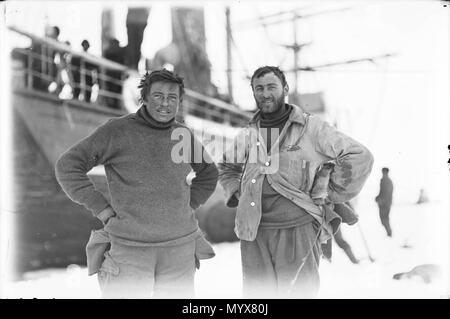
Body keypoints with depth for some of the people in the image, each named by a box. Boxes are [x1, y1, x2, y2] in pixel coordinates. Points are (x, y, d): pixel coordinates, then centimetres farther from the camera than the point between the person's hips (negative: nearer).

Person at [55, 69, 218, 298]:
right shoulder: (116, 131, -5)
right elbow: (67, 166, -4)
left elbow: (208, 174, 24)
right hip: (129, 248, -3)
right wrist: (101, 209, -8)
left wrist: (188, 206, 11)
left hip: (179, 247, 4)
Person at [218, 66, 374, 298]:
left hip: (298, 231, -3)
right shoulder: (247, 135, 12)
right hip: (254, 235, 4)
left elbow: (359, 157, -4)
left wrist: (331, 196, -2)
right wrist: (237, 195, 13)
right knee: (257, 292, 9)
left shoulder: (311, 128, -1)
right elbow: (226, 168, 29)